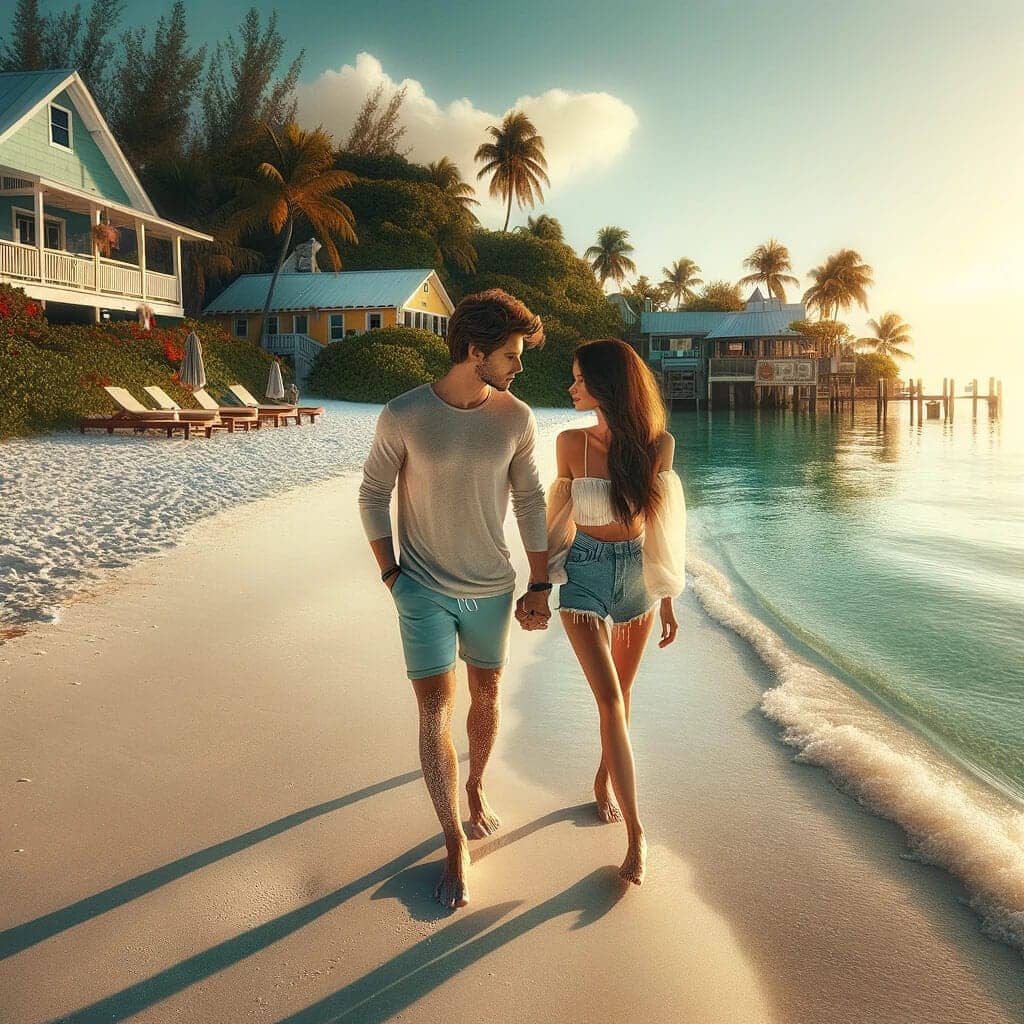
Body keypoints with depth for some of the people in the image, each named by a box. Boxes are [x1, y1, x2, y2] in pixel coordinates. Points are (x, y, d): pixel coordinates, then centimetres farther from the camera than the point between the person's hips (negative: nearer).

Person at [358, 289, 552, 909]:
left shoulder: (516, 419, -7)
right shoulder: (404, 416, -15)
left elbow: (530, 502, 2)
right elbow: (373, 495, -3)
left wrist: (540, 586, 2)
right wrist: (391, 574, -4)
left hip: (491, 589, 3)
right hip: (424, 591, -3)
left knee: (487, 695, 17)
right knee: (436, 712, -2)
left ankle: (477, 786, 45)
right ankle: (455, 846, 12)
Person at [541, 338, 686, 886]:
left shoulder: (657, 444, -8)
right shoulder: (571, 443, -11)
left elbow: (660, 528, 0)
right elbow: (556, 516, 3)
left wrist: (667, 599, 5)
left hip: (637, 575, 2)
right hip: (585, 577, -2)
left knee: (621, 692, 16)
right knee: (610, 700, -8)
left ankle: (604, 780, 40)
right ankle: (636, 830, 0)